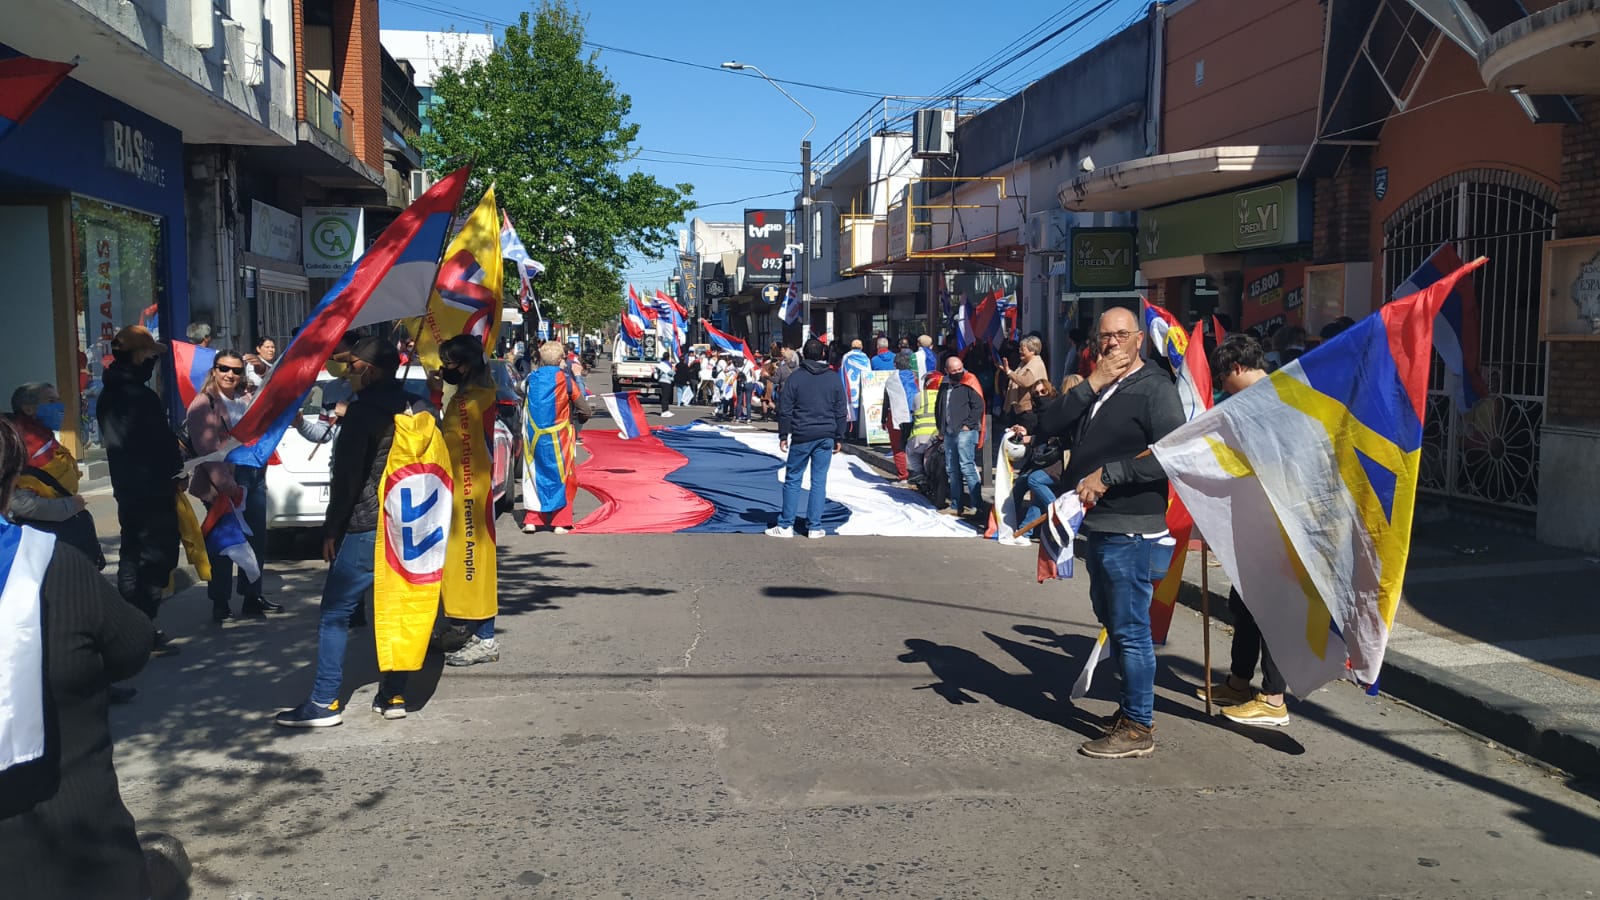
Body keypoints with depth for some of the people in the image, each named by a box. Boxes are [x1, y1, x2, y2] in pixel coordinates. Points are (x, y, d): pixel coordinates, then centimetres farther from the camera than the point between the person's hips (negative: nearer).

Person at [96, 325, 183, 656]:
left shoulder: (108, 396, 10)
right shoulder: (141, 396, -19)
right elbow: (164, 442, -16)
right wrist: (178, 474, 0)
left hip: (126, 489, 9)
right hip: (153, 490, -9)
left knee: (132, 556, 16)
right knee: (157, 556, -4)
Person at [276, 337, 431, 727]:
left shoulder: (364, 410, -11)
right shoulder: (418, 409, 11)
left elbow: (347, 476, -13)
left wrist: (331, 529, -7)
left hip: (367, 527, -7)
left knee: (335, 612, -2)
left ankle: (324, 703, -2)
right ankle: (394, 695, 14)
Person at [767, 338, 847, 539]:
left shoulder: (795, 378, -4)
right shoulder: (834, 379, 4)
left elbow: (785, 410, -3)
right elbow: (841, 412, 7)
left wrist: (783, 435, 5)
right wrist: (839, 438, 13)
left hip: (801, 436, -2)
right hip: (826, 437, 2)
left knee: (793, 479, 5)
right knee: (819, 481, 5)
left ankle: (786, 525, 7)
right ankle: (814, 527, 7)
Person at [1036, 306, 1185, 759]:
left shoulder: (1154, 388, -9)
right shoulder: (1094, 390, 16)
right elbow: (1048, 425, 2)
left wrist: (1108, 475, -21)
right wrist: (1092, 386, -8)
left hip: (1131, 530, -9)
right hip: (1098, 524, 9)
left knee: (1130, 628, -4)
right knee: (1110, 617, 19)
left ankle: (1138, 727, 6)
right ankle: (1131, 709, 34)